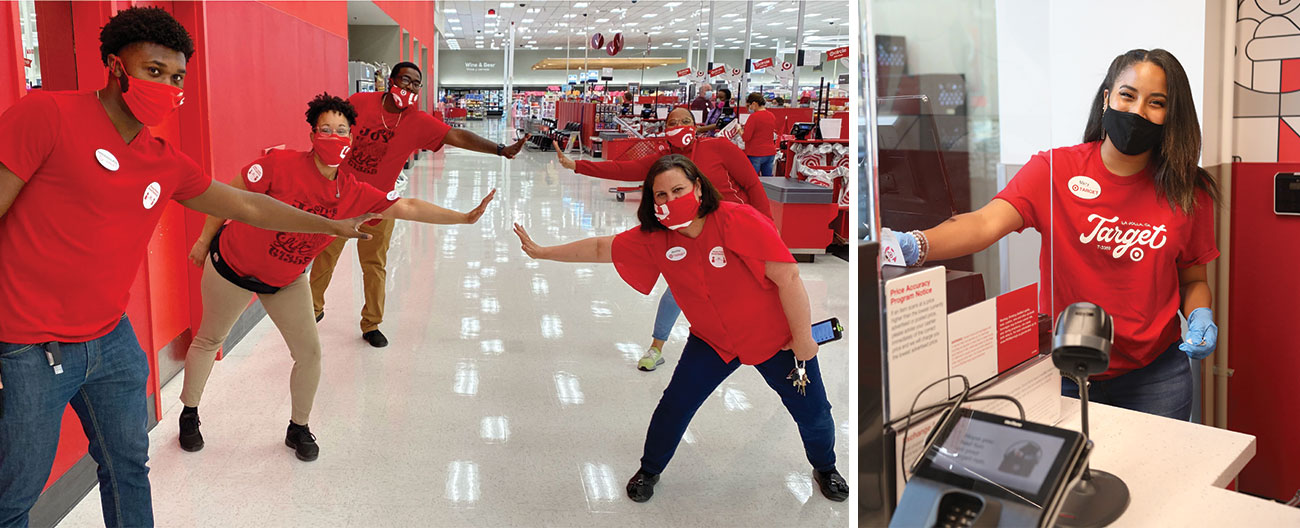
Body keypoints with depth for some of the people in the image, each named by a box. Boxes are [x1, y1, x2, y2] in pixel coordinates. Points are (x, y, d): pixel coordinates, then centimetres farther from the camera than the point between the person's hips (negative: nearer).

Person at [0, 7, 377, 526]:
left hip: (112, 341, 6)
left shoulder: (166, 162, 7)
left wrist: (331, 225, 22)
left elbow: (248, 205, 18)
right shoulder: (46, 115, -13)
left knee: (129, 468, 18)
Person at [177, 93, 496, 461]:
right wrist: (205, 241, -5)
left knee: (309, 353, 1)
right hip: (234, 264, -3)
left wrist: (464, 218, -23)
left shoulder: (354, 193, -15)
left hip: (286, 281, 4)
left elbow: (406, 207, -16)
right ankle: (189, 413, 39)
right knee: (210, 340, 15)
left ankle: (298, 428, 23)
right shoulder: (281, 165, -27)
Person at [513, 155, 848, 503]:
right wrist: (541, 252, -2)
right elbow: (599, 248, -3)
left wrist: (803, 338, -20)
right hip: (712, 341, 3)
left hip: (775, 338, -3)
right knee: (674, 406, -2)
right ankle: (649, 471, 26)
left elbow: (787, 277, -25)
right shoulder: (655, 238, -12)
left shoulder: (739, 221, -28)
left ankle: (825, 469, 42)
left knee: (812, 410, 10)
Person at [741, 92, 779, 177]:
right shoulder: (772, 116, 7)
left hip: (755, 154, -7)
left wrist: (740, 129, 3)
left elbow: (745, 137, -17)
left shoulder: (754, 117, -14)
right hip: (770, 153, 7)